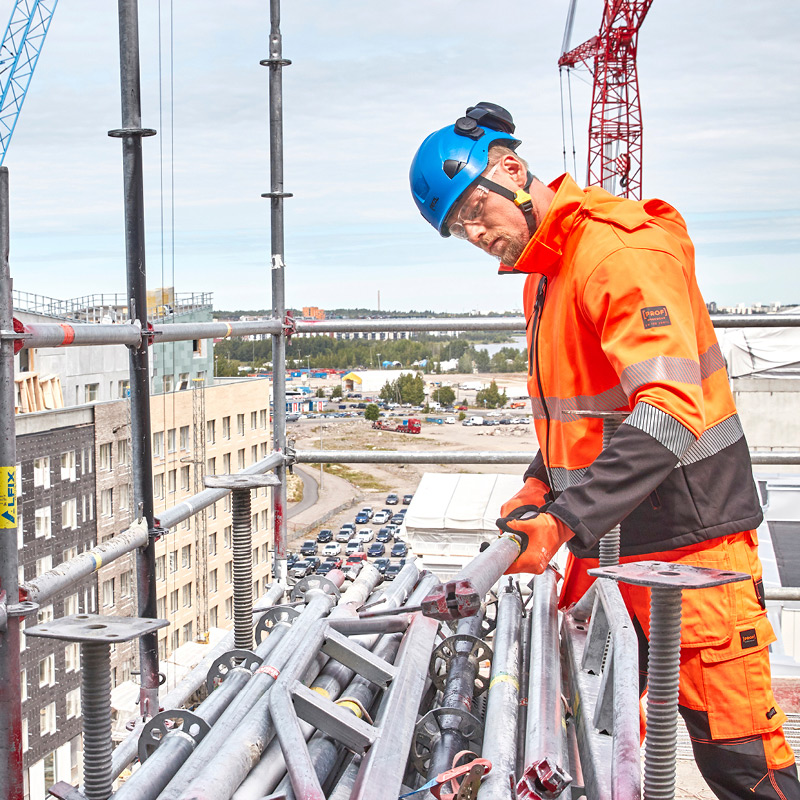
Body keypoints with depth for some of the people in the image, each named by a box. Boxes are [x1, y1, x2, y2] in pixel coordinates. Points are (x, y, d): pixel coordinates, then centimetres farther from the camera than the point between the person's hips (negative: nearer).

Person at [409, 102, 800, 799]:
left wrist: (565, 520, -34)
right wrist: (542, 484, 10)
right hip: (606, 540, 9)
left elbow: (669, 414, -29)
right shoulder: (543, 272, 13)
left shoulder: (621, 252, -18)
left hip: (686, 537, -9)